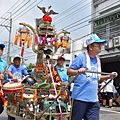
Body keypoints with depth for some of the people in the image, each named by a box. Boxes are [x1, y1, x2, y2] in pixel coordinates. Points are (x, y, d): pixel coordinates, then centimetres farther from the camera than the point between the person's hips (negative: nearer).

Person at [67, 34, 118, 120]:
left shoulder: (97, 60, 14)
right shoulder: (81, 57, -6)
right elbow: (69, 71, -7)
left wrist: (109, 76, 12)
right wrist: (78, 71, -26)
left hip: (94, 99, 6)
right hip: (80, 97, -6)